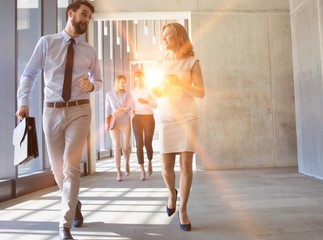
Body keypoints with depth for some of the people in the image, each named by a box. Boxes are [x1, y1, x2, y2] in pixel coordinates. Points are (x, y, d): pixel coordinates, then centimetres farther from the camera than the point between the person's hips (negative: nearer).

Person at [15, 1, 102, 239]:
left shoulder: (90, 51, 9)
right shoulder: (47, 42, 5)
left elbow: (99, 81, 17)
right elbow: (29, 74, 3)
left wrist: (91, 86, -6)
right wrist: (23, 102, -10)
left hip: (79, 111, 0)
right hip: (52, 111, 1)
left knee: (71, 166, -12)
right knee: (58, 168, 9)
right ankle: (74, 204, 38)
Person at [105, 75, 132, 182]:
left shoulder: (127, 95, 7)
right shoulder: (109, 94, 6)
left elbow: (129, 108, -4)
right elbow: (107, 109, 2)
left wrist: (118, 111, -16)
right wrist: (106, 122, -7)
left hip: (125, 123, 1)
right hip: (114, 124, -1)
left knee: (125, 147, 1)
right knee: (116, 147, -7)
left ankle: (127, 163, 32)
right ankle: (118, 172, -2)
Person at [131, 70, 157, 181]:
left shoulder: (149, 90, 2)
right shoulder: (133, 91, 11)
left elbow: (155, 105, -3)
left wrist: (146, 102, -20)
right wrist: (132, 110, -3)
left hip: (148, 118, -2)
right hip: (137, 118, 2)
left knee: (148, 143, 0)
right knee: (139, 144, -7)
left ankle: (150, 162, 31)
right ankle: (142, 170, -3)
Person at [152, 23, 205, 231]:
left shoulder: (192, 62, 1)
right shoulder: (162, 62, 12)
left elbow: (201, 93, -3)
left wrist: (180, 83, -16)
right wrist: (155, 90, -7)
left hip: (187, 117, -2)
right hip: (166, 118, 3)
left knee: (186, 163, -4)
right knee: (167, 166, 1)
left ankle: (183, 210, 11)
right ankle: (172, 193, 32)